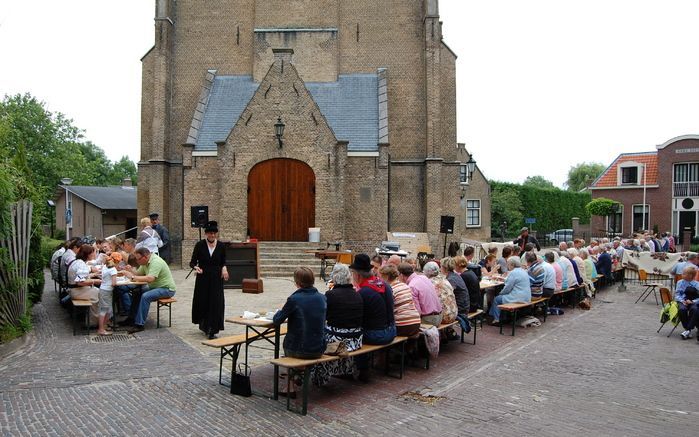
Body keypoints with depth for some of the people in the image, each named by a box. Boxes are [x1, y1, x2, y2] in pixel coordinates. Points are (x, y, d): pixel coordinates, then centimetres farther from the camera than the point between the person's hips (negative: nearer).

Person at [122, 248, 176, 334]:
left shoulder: (156, 262, -24)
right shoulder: (145, 262, 6)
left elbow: (150, 278, -34)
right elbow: (138, 274, 10)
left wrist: (133, 277, -27)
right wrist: (129, 271, -10)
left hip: (167, 289, -10)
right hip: (155, 287, 10)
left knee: (145, 296, -27)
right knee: (136, 292, 1)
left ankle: (140, 324, -19)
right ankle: (132, 318, 9)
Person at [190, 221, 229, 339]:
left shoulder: (221, 246, 0)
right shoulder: (200, 245, -5)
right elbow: (192, 262, -4)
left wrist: (224, 268, -12)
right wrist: (196, 267, -25)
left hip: (216, 278, 1)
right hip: (203, 278, 0)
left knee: (216, 303, -5)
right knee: (202, 302, 8)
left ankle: (212, 330, 1)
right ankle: (203, 324, 33)